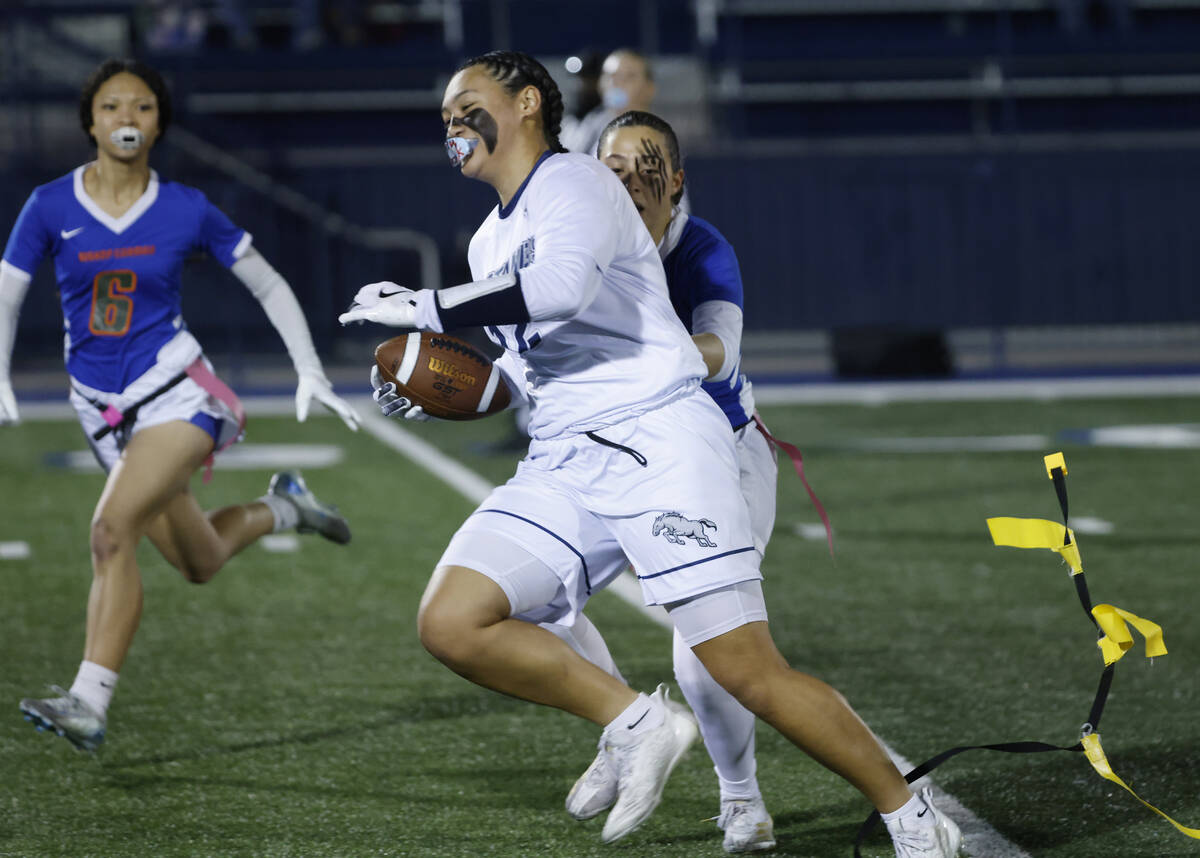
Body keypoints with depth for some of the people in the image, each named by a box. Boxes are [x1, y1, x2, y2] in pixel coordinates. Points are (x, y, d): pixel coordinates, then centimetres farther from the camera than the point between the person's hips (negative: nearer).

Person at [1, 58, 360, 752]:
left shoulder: (187, 212, -3)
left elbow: (269, 285, 7)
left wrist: (310, 372, 1)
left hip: (176, 391, -4)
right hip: (105, 413, 4)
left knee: (113, 529, -26)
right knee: (200, 563, 15)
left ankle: (90, 702, -26)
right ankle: (281, 509, 47)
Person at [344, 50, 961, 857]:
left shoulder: (574, 184, -5)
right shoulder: (490, 242, 22)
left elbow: (560, 287, -25)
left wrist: (423, 306, -18)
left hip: (657, 439, -8)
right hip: (561, 466, 8)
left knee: (751, 673, -12)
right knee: (451, 623, -13)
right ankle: (634, 722, -1)